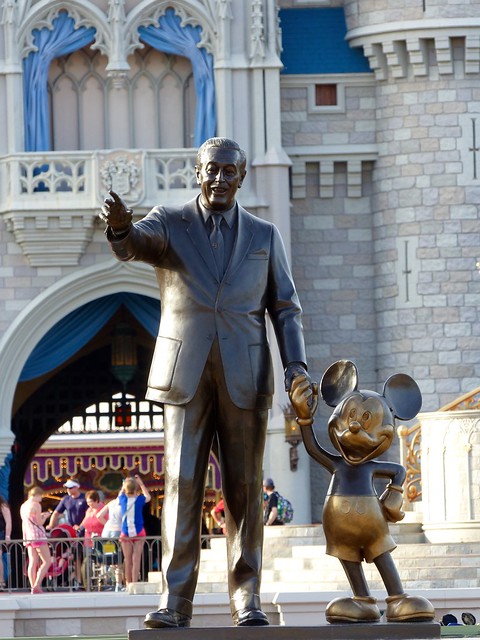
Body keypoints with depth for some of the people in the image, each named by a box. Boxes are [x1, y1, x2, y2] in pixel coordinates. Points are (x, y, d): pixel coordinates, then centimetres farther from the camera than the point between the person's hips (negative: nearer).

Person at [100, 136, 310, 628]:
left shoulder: (264, 236, 9)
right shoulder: (168, 224, 3)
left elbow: (285, 309, 8)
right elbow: (131, 246, -19)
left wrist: (296, 365, -8)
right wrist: (120, 225, -44)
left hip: (244, 378, 1)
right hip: (184, 375, -1)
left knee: (243, 488, 0)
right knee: (182, 485, -6)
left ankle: (245, 600, 4)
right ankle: (175, 602, -7)